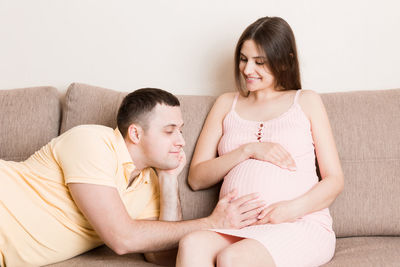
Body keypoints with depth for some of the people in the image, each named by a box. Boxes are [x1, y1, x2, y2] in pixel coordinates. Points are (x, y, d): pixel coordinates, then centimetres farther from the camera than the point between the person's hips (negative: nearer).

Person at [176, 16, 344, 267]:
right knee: (192, 244, -33)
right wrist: (249, 150, -3)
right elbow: (196, 178, 13)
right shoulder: (227, 103, 22)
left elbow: (334, 180, 9)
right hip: (237, 226, 3)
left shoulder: (306, 101, 16)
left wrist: (293, 208, -12)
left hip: (302, 224, -2)